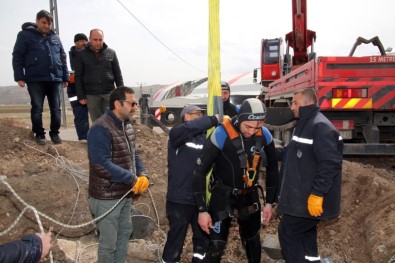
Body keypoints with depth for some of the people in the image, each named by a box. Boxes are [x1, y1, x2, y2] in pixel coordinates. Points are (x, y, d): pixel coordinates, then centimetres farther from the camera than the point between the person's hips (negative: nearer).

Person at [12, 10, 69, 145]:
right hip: (35, 80, -3)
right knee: (37, 108, 2)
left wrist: (65, 77, 12)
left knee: (56, 109, 5)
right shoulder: (25, 35, 3)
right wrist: (19, 76, -8)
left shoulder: (55, 38, 15)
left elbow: (63, 58, 17)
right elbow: (17, 57, 0)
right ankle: (39, 134, 13)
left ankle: (55, 133, 17)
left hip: (55, 79, 3)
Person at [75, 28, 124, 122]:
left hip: (109, 93, 0)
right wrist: (81, 96, -2)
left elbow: (118, 74, 8)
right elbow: (78, 76, 4)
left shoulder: (111, 53, 6)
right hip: (91, 95, 0)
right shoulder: (82, 55, 4)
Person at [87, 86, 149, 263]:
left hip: (125, 193, 9)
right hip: (106, 197, -9)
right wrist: (133, 179, -25)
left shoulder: (127, 125, 6)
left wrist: (142, 175, -5)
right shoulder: (101, 129, -22)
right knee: (108, 242, 6)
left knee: (125, 233, 23)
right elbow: (102, 165, -29)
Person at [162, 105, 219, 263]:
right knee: (176, 240, 6)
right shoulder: (177, 133, -8)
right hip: (180, 200, -6)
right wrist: (215, 120, -29)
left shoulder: (204, 137, 10)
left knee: (203, 238, 20)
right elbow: (190, 127, -30)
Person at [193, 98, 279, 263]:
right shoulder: (221, 134, -25)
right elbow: (200, 171, -19)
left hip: (250, 196, 4)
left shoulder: (264, 135, -11)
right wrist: (202, 210, -18)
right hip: (223, 196, -4)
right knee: (217, 245, -6)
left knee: (253, 241, 16)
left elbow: (272, 168, 5)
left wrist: (270, 202, 6)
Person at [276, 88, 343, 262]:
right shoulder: (305, 124, 14)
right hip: (302, 196, 10)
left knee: (287, 231, -4)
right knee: (305, 232, 18)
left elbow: (329, 164, -26)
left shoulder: (321, 127, -19)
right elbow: (294, 153, 25)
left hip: (311, 198, -10)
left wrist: (317, 194, -27)